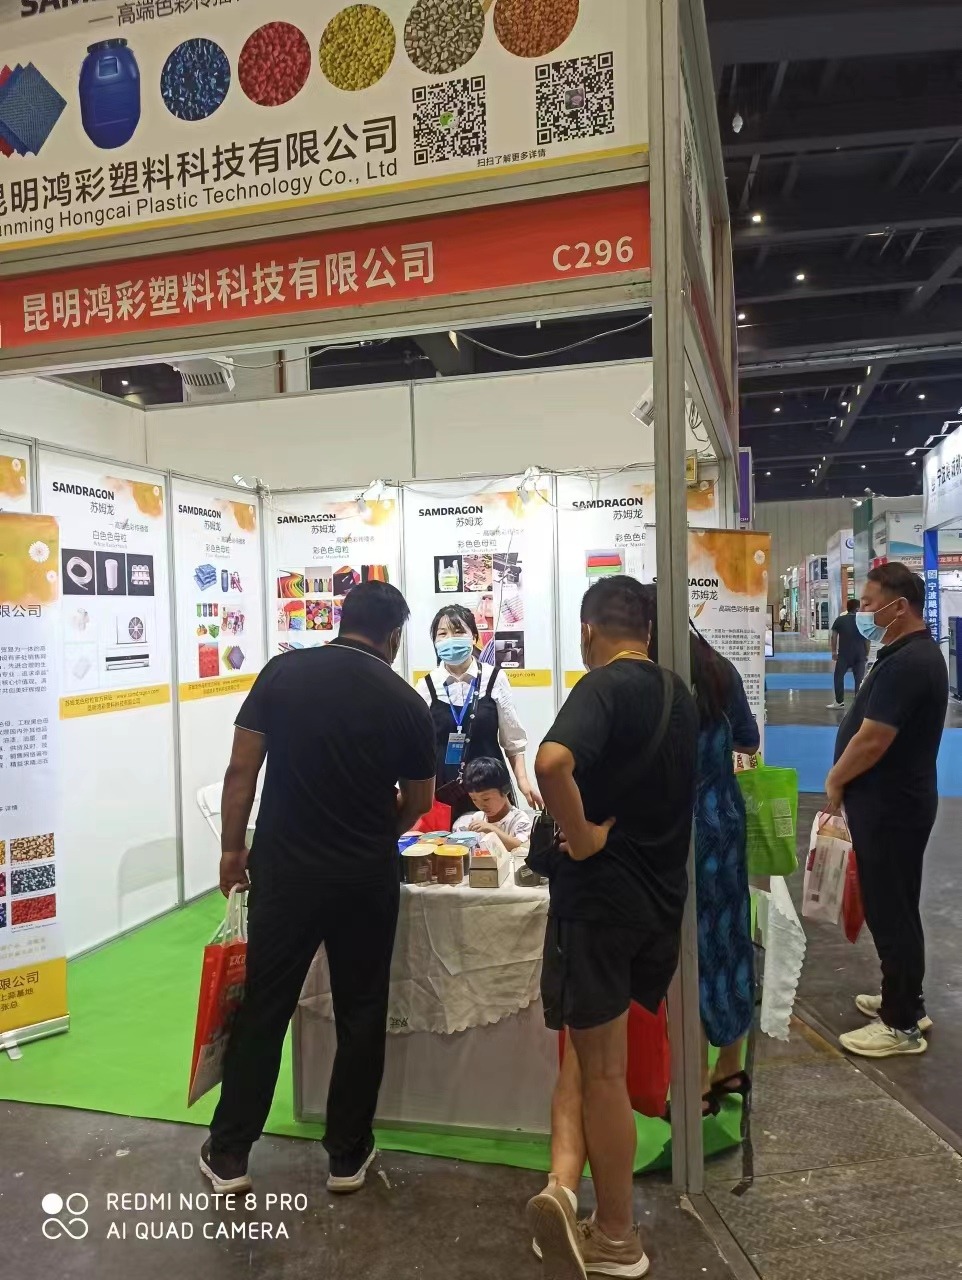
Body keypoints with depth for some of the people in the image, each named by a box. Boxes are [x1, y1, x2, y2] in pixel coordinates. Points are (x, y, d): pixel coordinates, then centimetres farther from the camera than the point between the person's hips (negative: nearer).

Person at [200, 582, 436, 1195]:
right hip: (366, 877, -1)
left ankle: (229, 1155, 26)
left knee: (263, 1009, 13)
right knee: (361, 1013, 14)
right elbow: (418, 802, 7)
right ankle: (348, 1155, 26)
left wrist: (232, 848, 7)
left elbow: (242, 769, -4)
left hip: (285, 868, 1)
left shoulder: (283, 671, -4)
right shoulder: (406, 701, -4)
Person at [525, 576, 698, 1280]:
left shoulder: (604, 686, -15)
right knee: (586, 1050, 18)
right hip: (662, 897, 7)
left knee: (602, 1067, 7)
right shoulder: (679, 694, 8)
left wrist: (583, 837, -22)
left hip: (602, 892, -7)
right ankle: (567, 1183, 11)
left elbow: (552, 762, -35)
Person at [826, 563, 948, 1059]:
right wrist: (846, 780, 13)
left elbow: (872, 740, -25)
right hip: (893, 800, 10)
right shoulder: (913, 653, 10)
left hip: (889, 805, -10)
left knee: (890, 910, 1)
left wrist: (835, 781, -8)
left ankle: (902, 1025, 14)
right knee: (895, 906, 20)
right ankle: (905, 1000, 34)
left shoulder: (907, 663, -23)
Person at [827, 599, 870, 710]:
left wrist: (834, 652, 9)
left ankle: (839, 702, 11)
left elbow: (834, 636, 1)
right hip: (860, 654, 1)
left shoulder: (840, 619, 1)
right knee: (859, 679, 4)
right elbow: (867, 639, 3)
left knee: (839, 677, 11)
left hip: (844, 654, -1)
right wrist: (866, 654, 12)